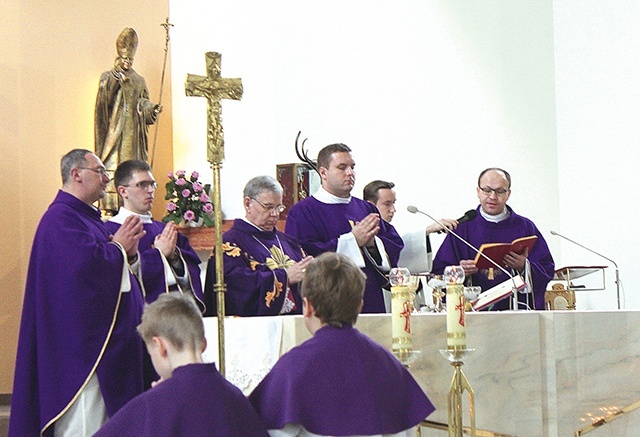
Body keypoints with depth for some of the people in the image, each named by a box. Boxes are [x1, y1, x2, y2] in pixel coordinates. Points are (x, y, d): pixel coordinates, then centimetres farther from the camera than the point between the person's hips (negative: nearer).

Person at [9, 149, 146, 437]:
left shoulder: (89, 217, 19)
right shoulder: (62, 218, -12)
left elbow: (116, 272, 21)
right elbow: (86, 261, -27)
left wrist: (128, 253, 1)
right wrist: (118, 247, -10)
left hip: (103, 336, 10)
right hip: (79, 337, -10)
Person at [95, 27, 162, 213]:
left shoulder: (139, 81, 19)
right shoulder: (108, 77, 8)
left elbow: (143, 104, 9)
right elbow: (104, 99, -6)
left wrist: (152, 108, -11)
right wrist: (116, 76, -15)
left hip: (133, 135, 4)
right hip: (114, 133, -4)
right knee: (112, 168, -13)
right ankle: (111, 210, -16)